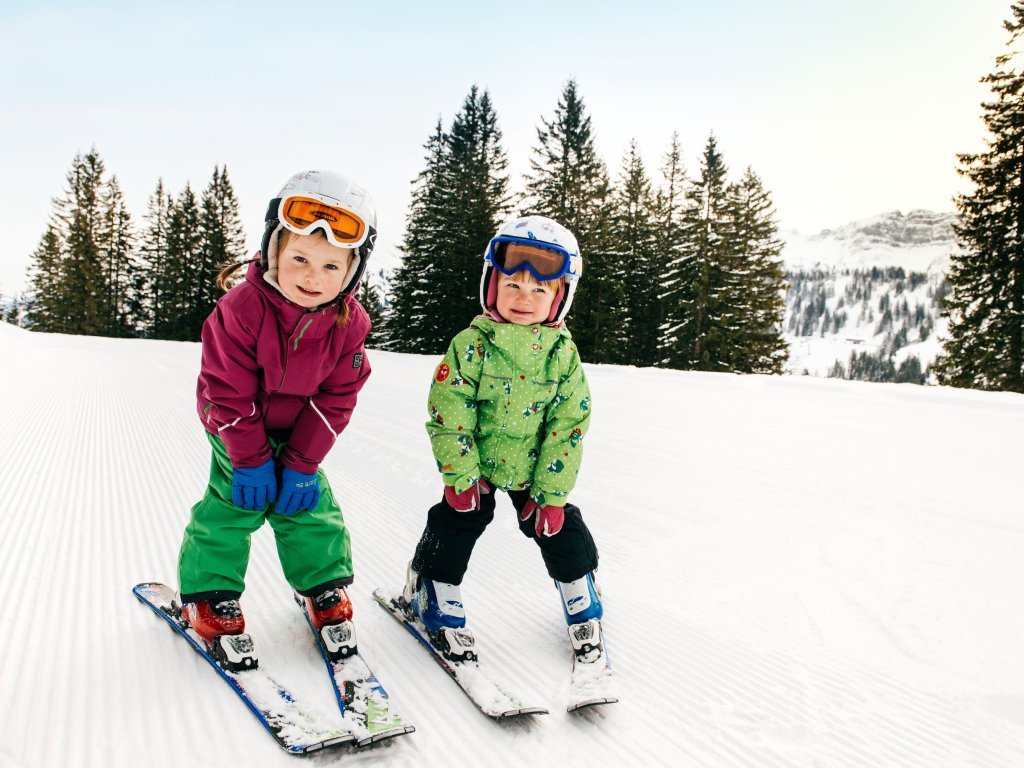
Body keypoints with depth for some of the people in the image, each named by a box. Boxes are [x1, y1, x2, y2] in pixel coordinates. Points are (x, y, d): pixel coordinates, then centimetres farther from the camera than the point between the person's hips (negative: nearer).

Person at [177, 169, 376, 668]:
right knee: (233, 504, -8)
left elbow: (336, 397, -12)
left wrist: (301, 464, -13)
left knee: (310, 506, 2)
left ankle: (325, 591, 21)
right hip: (239, 429, -3)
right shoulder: (241, 309, -28)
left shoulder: (350, 321, -18)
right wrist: (251, 461, -18)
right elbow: (229, 393, -21)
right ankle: (211, 597, 12)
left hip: (300, 433, 3)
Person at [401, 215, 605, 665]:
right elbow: (448, 413, -17)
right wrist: (461, 476, -17)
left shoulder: (563, 352, -12)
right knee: (458, 524, -3)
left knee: (561, 530, 6)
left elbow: (569, 425, -10)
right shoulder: (473, 344, -20)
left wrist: (551, 492, -11)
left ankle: (583, 609, 29)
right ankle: (434, 599, 22)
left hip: (536, 469, 2)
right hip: (475, 464, -2)